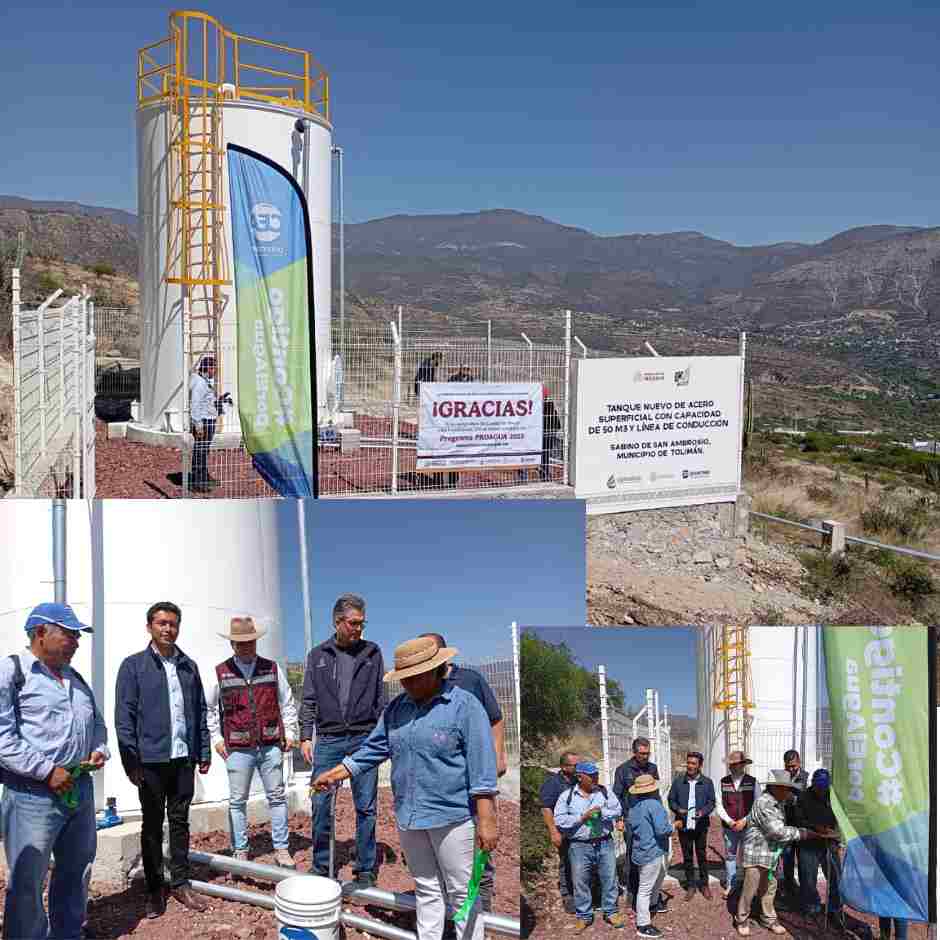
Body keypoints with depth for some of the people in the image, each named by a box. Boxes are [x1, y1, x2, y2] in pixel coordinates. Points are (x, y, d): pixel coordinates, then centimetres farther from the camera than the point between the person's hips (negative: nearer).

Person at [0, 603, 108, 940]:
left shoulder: (75, 678, 16)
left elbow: (96, 721, 27)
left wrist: (99, 750, 6)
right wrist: (46, 771, -20)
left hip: (80, 788, 8)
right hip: (33, 794, -7)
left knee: (76, 872, 16)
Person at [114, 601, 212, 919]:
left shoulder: (189, 666, 10)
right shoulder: (134, 665, -3)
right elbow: (124, 716, -6)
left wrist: (204, 752, 8)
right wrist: (131, 760, -12)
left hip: (184, 758, 3)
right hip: (151, 759, -3)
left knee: (180, 821, 11)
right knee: (152, 824, 8)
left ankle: (180, 884, 21)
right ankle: (154, 889, 17)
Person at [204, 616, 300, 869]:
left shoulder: (272, 668, 6)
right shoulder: (221, 673, 2)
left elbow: (287, 703, 12)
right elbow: (207, 707, 8)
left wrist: (290, 732, 6)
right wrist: (216, 738, 3)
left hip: (271, 745, 1)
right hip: (238, 748, -1)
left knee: (277, 797, 5)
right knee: (237, 801, 4)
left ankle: (281, 849, 14)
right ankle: (240, 852, 14)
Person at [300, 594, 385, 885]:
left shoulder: (372, 653, 5)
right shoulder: (318, 655, 6)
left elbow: (381, 698, 7)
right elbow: (308, 700, 8)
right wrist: (305, 736, 1)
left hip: (364, 738, 0)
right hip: (328, 739, 1)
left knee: (365, 807, 3)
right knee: (320, 803, 2)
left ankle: (365, 869, 14)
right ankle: (320, 866, 16)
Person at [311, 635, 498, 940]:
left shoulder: (464, 705, -12)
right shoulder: (397, 707, 7)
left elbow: (482, 766, -15)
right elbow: (373, 749, 13)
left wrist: (486, 820, -19)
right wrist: (334, 774, 5)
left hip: (451, 817, -6)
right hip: (409, 816, 6)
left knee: (461, 892, 4)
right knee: (425, 890, 16)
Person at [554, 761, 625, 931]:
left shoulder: (604, 792, 5)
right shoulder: (566, 796, -3)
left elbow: (617, 810, 0)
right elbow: (559, 820, -8)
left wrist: (602, 811, -16)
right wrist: (582, 817, -15)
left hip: (604, 843, 2)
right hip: (579, 846, -2)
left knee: (609, 878, 9)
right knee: (580, 882, 6)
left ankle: (610, 912, 27)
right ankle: (584, 916, 22)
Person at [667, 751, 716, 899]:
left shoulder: (707, 783, 1)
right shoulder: (678, 781, 2)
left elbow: (711, 802, 2)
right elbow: (671, 800, 6)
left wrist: (703, 812, -17)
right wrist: (678, 809, -14)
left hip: (700, 825, -1)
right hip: (684, 825, 1)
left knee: (702, 855, 6)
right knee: (687, 857, 8)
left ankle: (704, 884, 21)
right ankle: (690, 886, 19)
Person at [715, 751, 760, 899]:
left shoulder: (753, 782, -3)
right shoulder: (723, 782, 0)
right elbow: (719, 805, 0)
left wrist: (744, 820, -13)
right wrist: (729, 821, -13)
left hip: (748, 826, -2)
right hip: (729, 826, 2)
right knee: (730, 856, 11)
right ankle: (730, 885, 24)